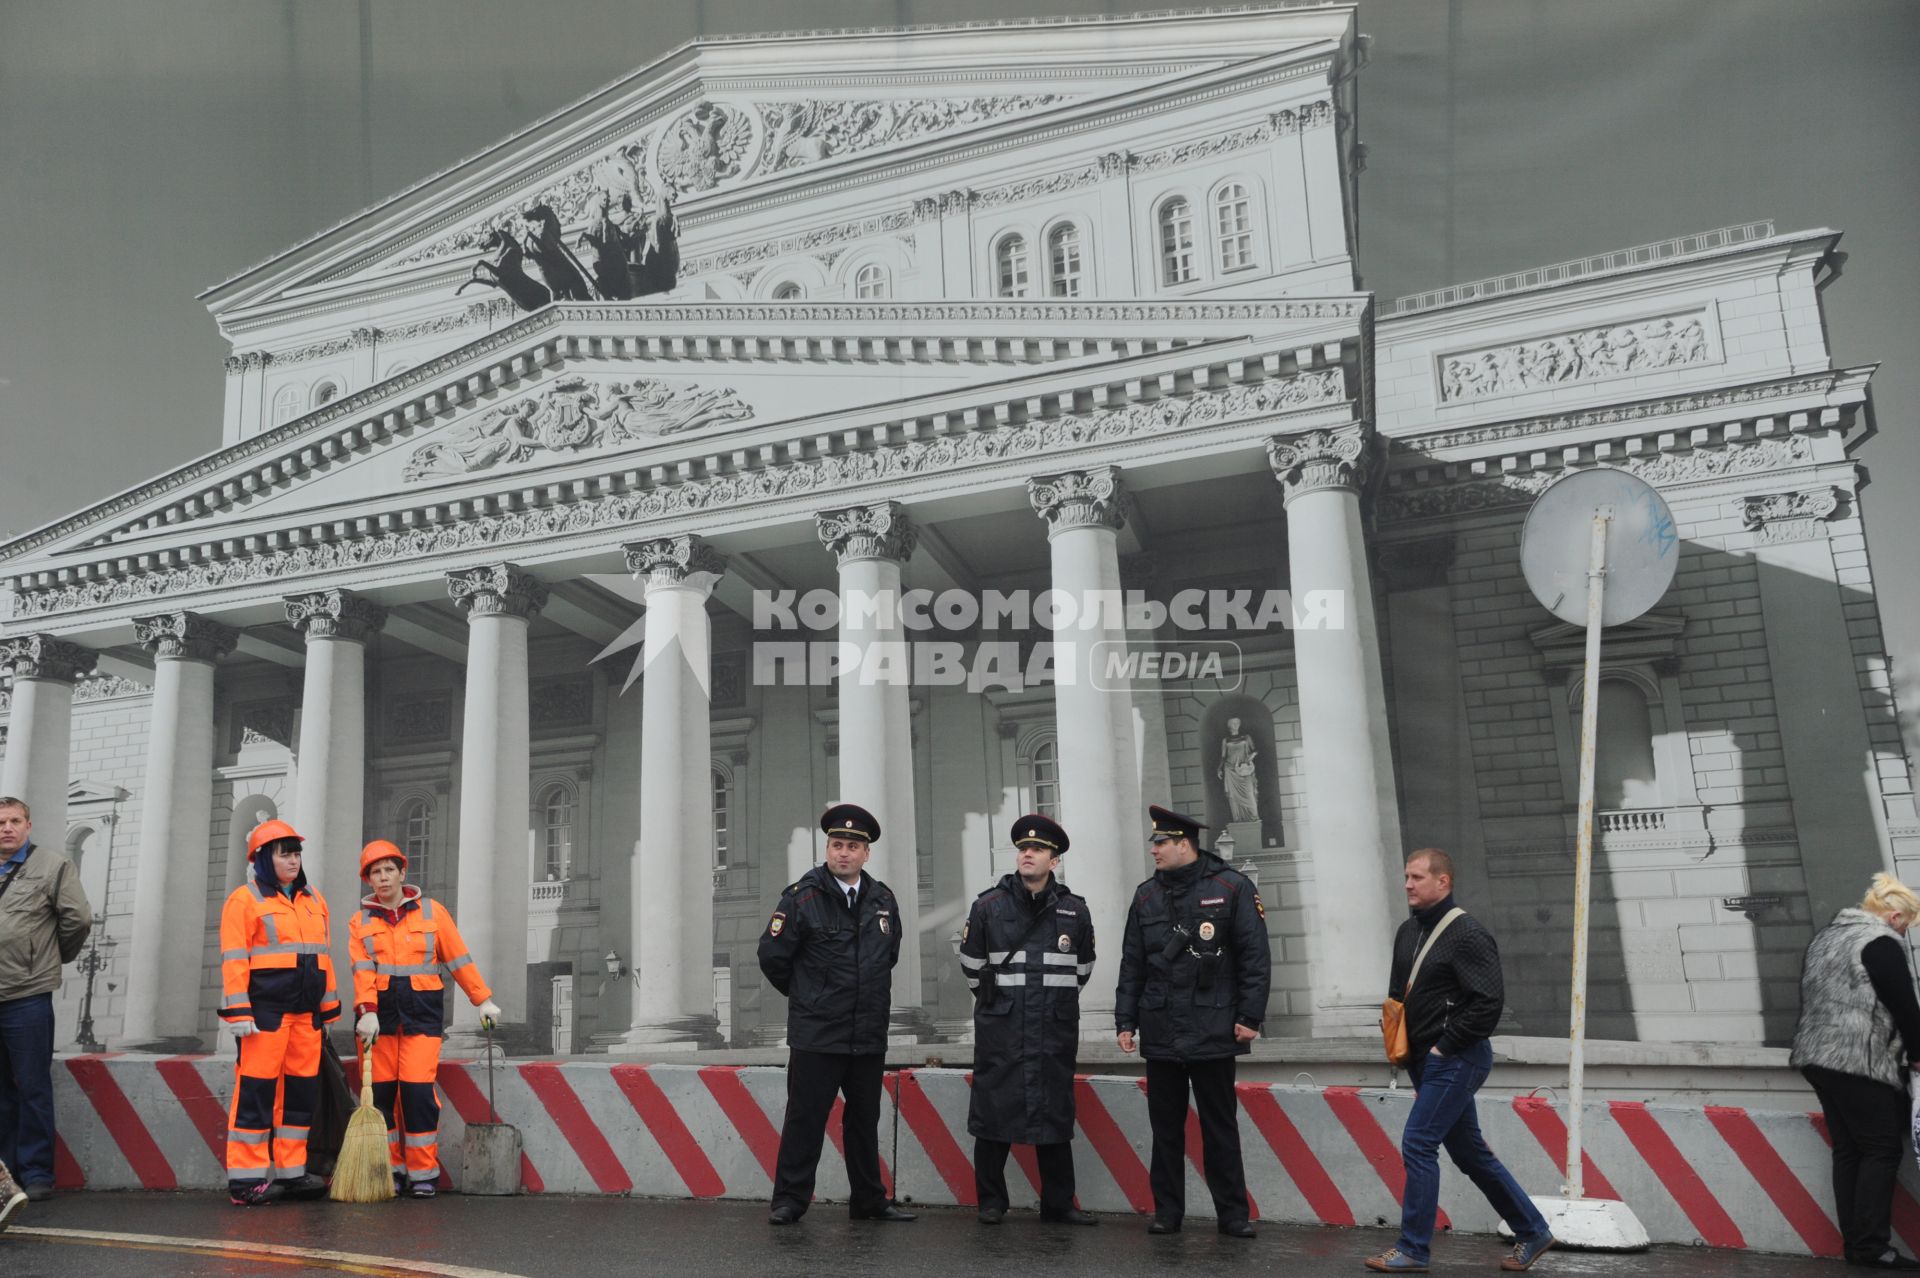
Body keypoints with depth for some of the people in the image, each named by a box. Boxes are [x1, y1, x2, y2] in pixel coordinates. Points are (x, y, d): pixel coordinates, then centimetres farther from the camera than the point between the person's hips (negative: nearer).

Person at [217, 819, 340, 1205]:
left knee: (301, 1089, 9)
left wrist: (329, 1009, 18)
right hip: (265, 1010, -7)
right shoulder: (245, 899, -2)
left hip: (306, 1013, 7)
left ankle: (291, 1171, 17)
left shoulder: (314, 901, 18)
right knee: (256, 1089, -5)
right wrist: (238, 1011, -15)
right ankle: (247, 1178, 3)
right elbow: (233, 960, -8)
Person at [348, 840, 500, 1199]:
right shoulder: (360, 921, 9)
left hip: (422, 1011, -1)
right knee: (381, 1091, 3)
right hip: (379, 1011, 2)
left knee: (418, 1089, -8)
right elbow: (363, 970, -4)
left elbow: (458, 959, 8)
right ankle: (390, 1170, 18)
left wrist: (483, 999, 7)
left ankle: (423, 1173, 4)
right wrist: (368, 1011, -18)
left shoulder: (432, 912, 7)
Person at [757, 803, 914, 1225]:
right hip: (815, 1036, -4)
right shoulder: (802, 897, -9)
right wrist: (806, 995, 6)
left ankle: (869, 1201, 25)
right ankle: (789, 1200, 14)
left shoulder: (882, 899, 7)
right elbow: (772, 955, -4)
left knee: (865, 1119, 14)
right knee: (805, 1118, 2)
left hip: (869, 1035, 5)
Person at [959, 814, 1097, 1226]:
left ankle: (1059, 1204, 18)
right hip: (1000, 1033, -1)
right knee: (992, 1115, 3)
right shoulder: (988, 906, -2)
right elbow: (972, 966, 10)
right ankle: (991, 1202, 17)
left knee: (1055, 1116, 8)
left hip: (1055, 1033, 1)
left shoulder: (1074, 910, 3)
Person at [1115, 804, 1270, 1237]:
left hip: (1213, 1033, -4)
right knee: (1166, 1127, 10)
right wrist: (1126, 1021, 7)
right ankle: (1167, 1212, 21)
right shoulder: (1146, 896, 8)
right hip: (1160, 1033, 4)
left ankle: (1234, 1214, 17)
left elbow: (1255, 957, -5)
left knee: (1220, 1127, 6)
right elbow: (1132, 965, 10)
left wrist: (1250, 1017, -9)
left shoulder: (1232, 888, -4)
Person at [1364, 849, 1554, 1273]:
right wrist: (1399, 1042, 9)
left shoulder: (1468, 935, -16)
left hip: (1455, 1061, -9)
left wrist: (1444, 1046, -17)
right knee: (1469, 1152, 16)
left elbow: (1489, 1001, -21)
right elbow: (1397, 992, 20)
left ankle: (1413, 1250, 4)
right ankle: (1532, 1232, 30)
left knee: (1418, 1146, -8)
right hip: (1428, 1061, 9)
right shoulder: (1408, 932, 9)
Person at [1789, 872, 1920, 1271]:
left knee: (1847, 1150, 10)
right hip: (1859, 1062, -8)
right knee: (1882, 1151, -1)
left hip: (1817, 1056, 8)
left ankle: (1854, 1244, 12)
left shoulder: (1826, 935, 18)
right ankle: (1871, 1247, -1)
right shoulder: (1881, 942, -9)